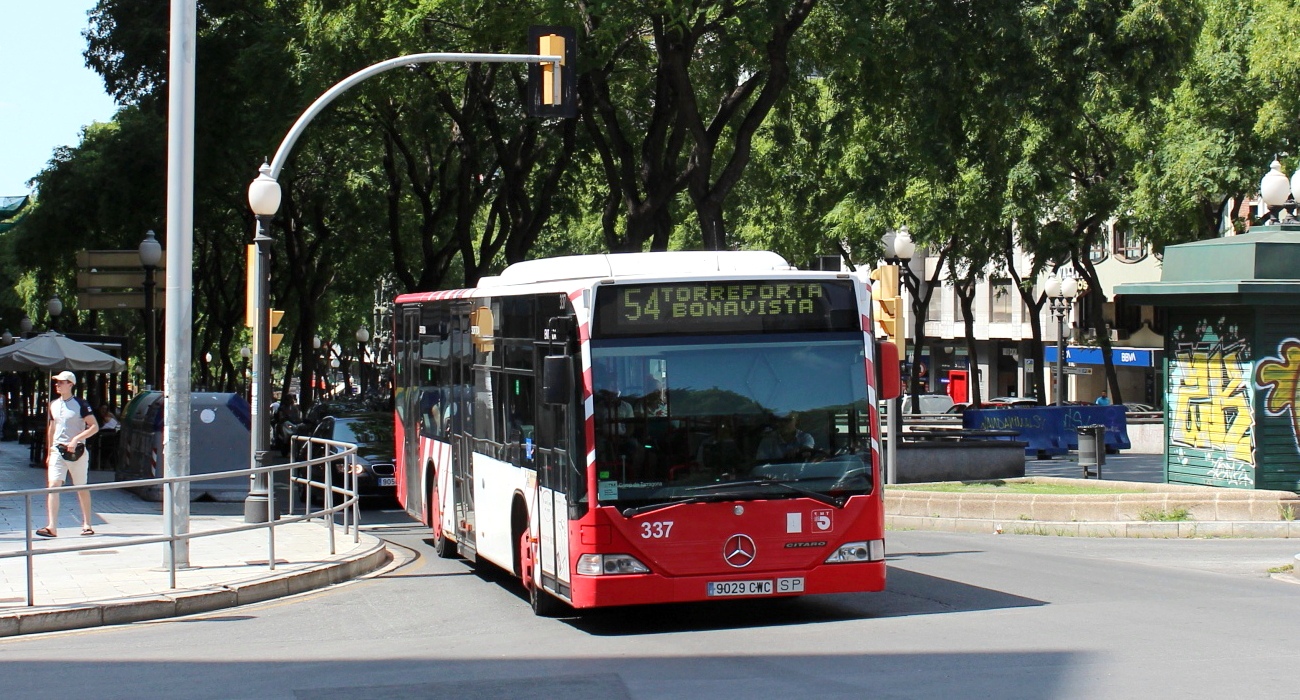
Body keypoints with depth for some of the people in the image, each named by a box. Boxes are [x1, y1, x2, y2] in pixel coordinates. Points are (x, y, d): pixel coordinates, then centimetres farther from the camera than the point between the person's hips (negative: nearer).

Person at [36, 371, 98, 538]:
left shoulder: (80, 405, -8)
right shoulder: (53, 404, 10)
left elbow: (94, 427, -12)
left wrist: (76, 439, -22)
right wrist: (49, 452, 19)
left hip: (77, 451, -4)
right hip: (57, 450, 4)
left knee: (82, 489, 8)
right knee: (53, 485, -11)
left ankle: (87, 525, 20)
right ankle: (52, 527, -18)